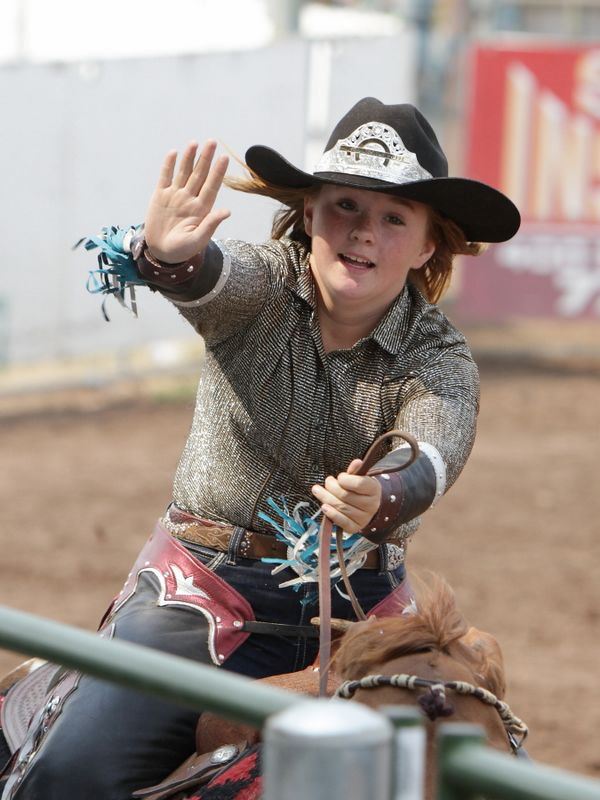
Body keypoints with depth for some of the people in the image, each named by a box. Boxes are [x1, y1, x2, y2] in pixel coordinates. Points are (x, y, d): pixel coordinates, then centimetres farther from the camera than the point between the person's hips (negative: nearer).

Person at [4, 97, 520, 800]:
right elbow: (210, 278, -29)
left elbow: (433, 452, -26)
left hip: (356, 605, 2)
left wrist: (379, 502, -50)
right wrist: (169, 254, -54)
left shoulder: (440, 362, -5)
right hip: (207, 584, -2)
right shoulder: (260, 287, -5)